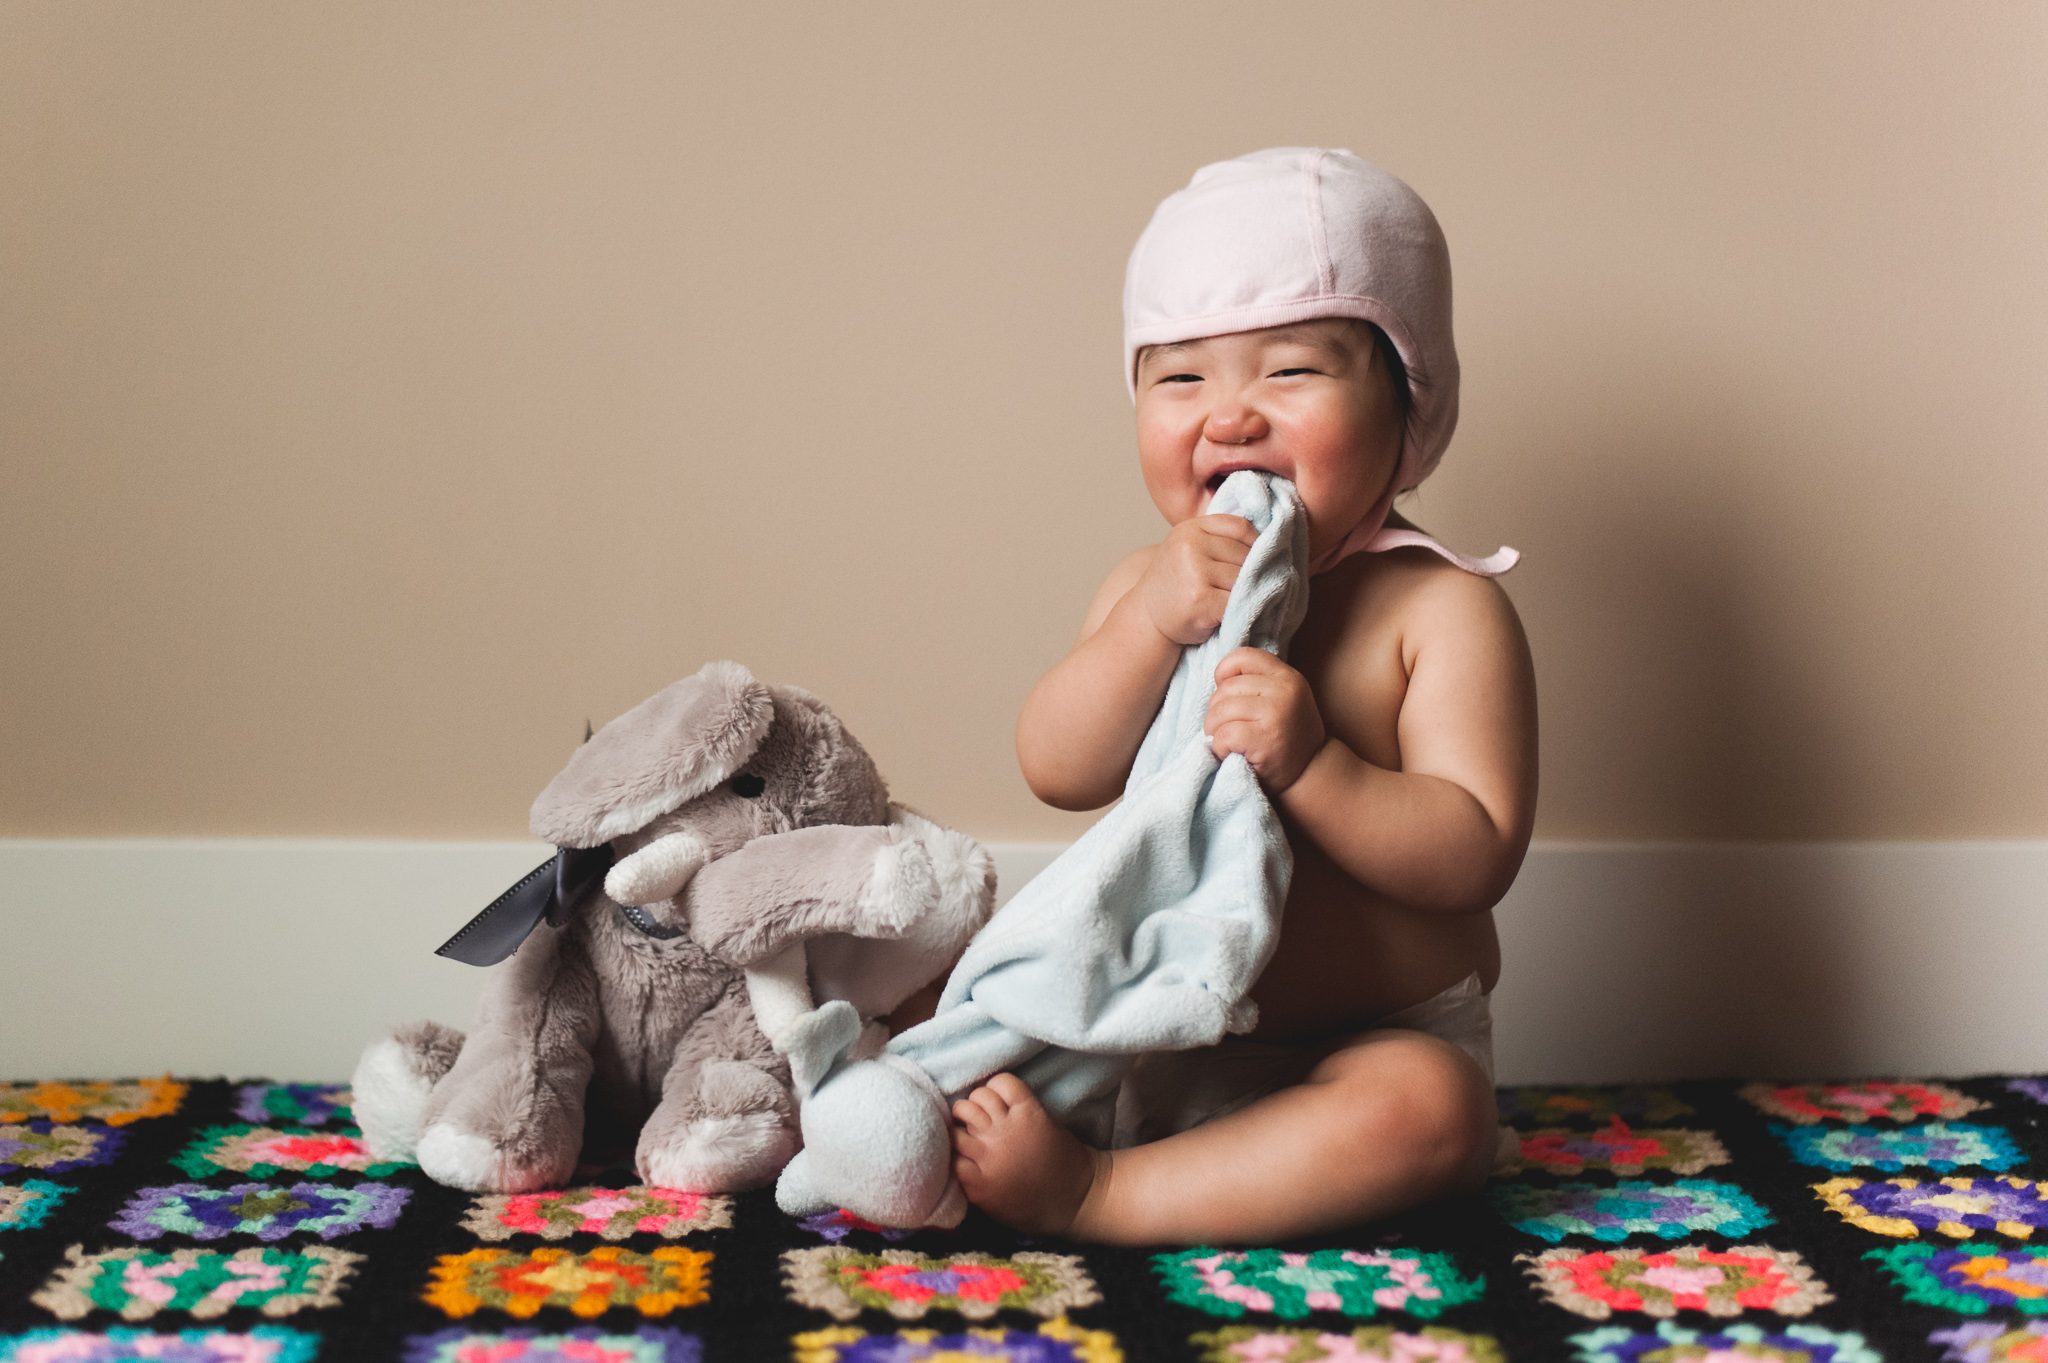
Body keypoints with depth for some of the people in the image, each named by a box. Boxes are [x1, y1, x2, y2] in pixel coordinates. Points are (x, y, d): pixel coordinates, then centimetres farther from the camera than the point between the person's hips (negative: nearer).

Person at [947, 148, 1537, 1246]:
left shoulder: (1443, 609, -10)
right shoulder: (1149, 586, 5)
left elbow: (1475, 854, -18)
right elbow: (1059, 773, -9)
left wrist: (1310, 765, -33)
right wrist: (1154, 621, -24)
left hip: (1379, 1045, -4)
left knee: (1429, 1110, -35)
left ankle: (1091, 1199, -36)